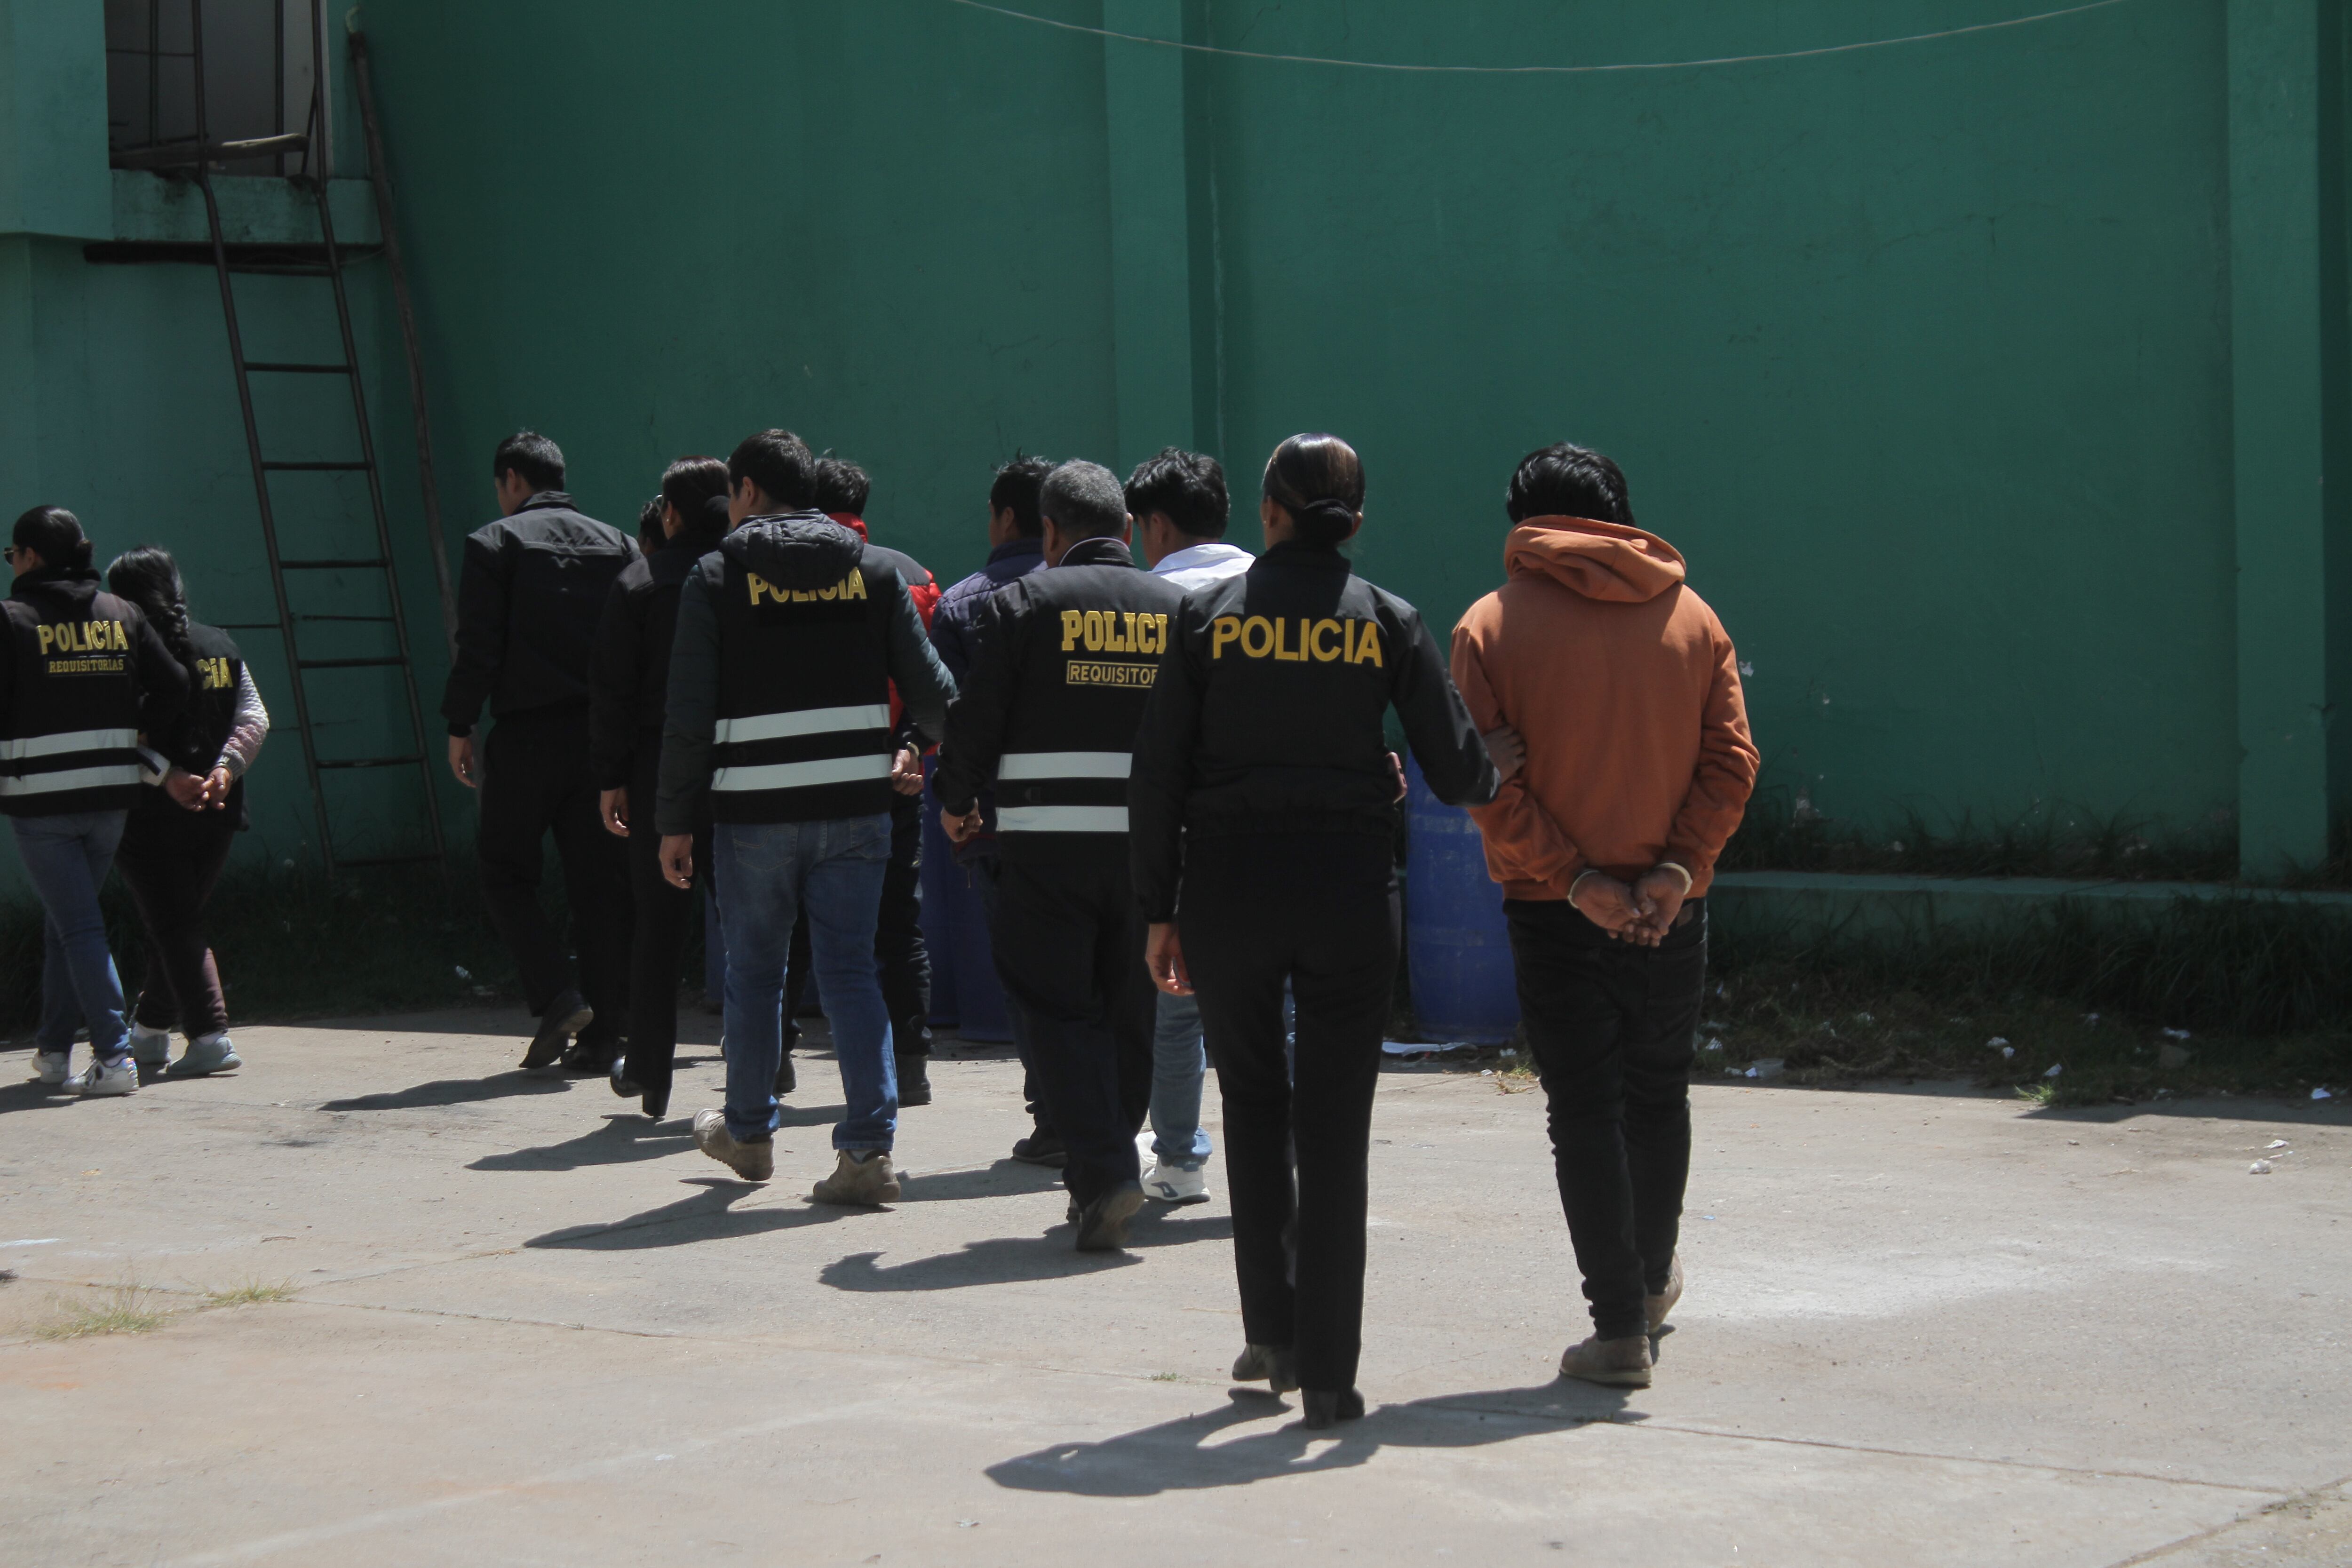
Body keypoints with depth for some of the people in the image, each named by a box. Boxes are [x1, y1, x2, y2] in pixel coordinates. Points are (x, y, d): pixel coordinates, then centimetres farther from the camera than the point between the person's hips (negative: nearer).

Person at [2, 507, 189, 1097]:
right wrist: (137, 741, 16)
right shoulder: (121, 614, 8)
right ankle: (54, 1049, 26)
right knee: (65, 921, 19)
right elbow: (173, 685, 5)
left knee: (78, 926, -3)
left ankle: (114, 1055, -11)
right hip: (111, 792, 5)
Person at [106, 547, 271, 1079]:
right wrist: (224, 769, -7)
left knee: (171, 926, -1)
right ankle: (151, 1033, 25)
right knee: (179, 922, 17)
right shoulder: (221, 646, 9)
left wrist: (167, 775, -16)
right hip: (216, 811, 6)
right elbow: (254, 719, 3)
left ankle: (210, 1035, -10)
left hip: (150, 812, -6)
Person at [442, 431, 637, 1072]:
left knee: (505, 872, 9)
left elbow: (478, 648, -8)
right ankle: (603, 1035, 5)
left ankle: (557, 995, -9)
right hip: (604, 732, 4)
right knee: (600, 881, 6)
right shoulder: (615, 544, 12)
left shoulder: (494, 544, -1)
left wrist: (459, 728, 0)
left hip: (528, 734, -4)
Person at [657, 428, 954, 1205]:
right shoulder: (873, 570, 6)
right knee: (852, 971, 5)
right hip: (856, 808, 2)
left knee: (754, 972, 14)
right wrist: (928, 749, 25)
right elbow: (932, 689, 4)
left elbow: (689, 716, -7)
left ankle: (749, 1132, 30)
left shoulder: (716, 578, -3)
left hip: (754, 812, -2)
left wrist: (676, 820, 0)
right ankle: (868, 1148, -5)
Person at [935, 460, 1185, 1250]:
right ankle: (1100, 1174, 21)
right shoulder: (1178, 608, 8)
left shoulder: (1023, 602, -1)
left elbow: (976, 718, -2)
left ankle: (1104, 1171, -13)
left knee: (1059, 1007, 1)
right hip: (1150, 842, 3)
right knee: (1129, 1012, 13)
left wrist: (955, 799, 16)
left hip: (1047, 842, -3)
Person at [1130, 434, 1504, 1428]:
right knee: (1335, 1130, 5)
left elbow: (1156, 777, -1)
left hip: (1228, 888, 1)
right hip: (1349, 889, 0)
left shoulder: (1208, 617, 1)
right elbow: (1456, 774, -2)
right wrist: (1503, 774, 22)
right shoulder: (1389, 623, 0)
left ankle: (1271, 1333, 17)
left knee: (1253, 1104, 19)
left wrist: (1161, 911, 6)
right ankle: (1328, 1373, 4)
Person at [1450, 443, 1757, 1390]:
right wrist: (1677, 867, -8)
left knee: (1585, 1113, 3)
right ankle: (1652, 1283, 36)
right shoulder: (1690, 615, 5)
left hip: (1556, 913, -3)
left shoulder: (1493, 626, -3)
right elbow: (1731, 761, -2)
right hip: (1670, 908, 3)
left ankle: (1621, 1327, 2)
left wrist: (1573, 879, -12)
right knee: (1659, 1095, 20)